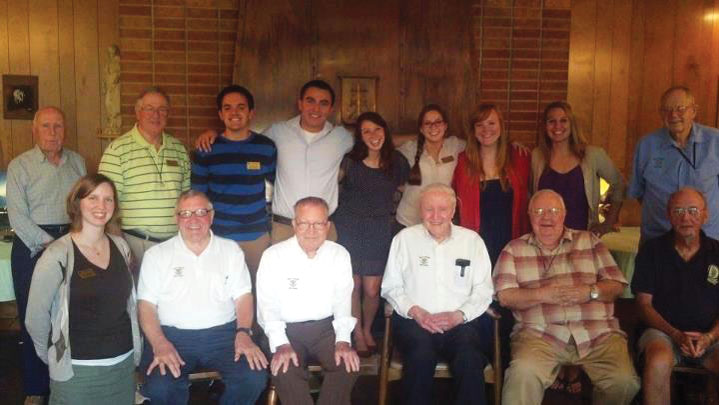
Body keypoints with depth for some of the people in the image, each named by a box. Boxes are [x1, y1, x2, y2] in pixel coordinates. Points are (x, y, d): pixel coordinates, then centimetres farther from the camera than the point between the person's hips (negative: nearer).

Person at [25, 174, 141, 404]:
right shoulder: (58, 255, -14)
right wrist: (53, 356, 2)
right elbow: (36, 316, -8)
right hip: (78, 370, -5)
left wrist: (135, 348, 11)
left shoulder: (120, 246, 3)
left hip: (124, 363, 5)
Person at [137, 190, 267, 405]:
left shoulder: (231, 249, 11)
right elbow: (146, 304, 2)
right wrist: (159, 344, -15)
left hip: (223, 333, 1)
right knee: (159, 388, -30)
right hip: (172, 334, -1)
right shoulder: (156, 254, 7)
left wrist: (243, 333, -10)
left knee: (254, 378, -23)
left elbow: (243, 296, 8)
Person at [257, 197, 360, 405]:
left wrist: (343, 340, -14)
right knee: (284, 369, -30)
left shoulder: (340, 254, 0)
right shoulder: (273, 255, -6)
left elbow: (343, 301, 1)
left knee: (349, 363, -23)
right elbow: (267, 305, -8)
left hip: (326, 328, 2)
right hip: (286, 329, -2)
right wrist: (281, 344, -21)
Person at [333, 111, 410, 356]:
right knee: (353, 285, 4)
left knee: (372, 289, 0)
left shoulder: (397, 162, 0)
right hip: (349, 228, -1)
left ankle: (368, 330, 28)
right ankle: (357, 334, 23)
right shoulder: (350, 161, -6)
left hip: (379, 230, 1)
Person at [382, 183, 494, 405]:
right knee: (421, 356, -31)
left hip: (460, 322, 1)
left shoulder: (472, 240, 9)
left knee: (470, 360, -29)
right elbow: (391, 287, 8)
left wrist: (458, 315, -8)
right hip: (414, 321, 0)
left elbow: (483, 291, 8)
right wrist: (415, 311, -8)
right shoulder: (404, 238, 8)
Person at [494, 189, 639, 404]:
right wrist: (542, 294, -12)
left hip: (598, 332, 2)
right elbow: (505, 296, 2)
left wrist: (590, 292, -8)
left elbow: (616, 285, 12)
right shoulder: (514, 249, 13)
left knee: (624, 382, -21)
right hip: (540, 333, -2)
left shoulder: (589, 241, 18)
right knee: (523, 375, -32)